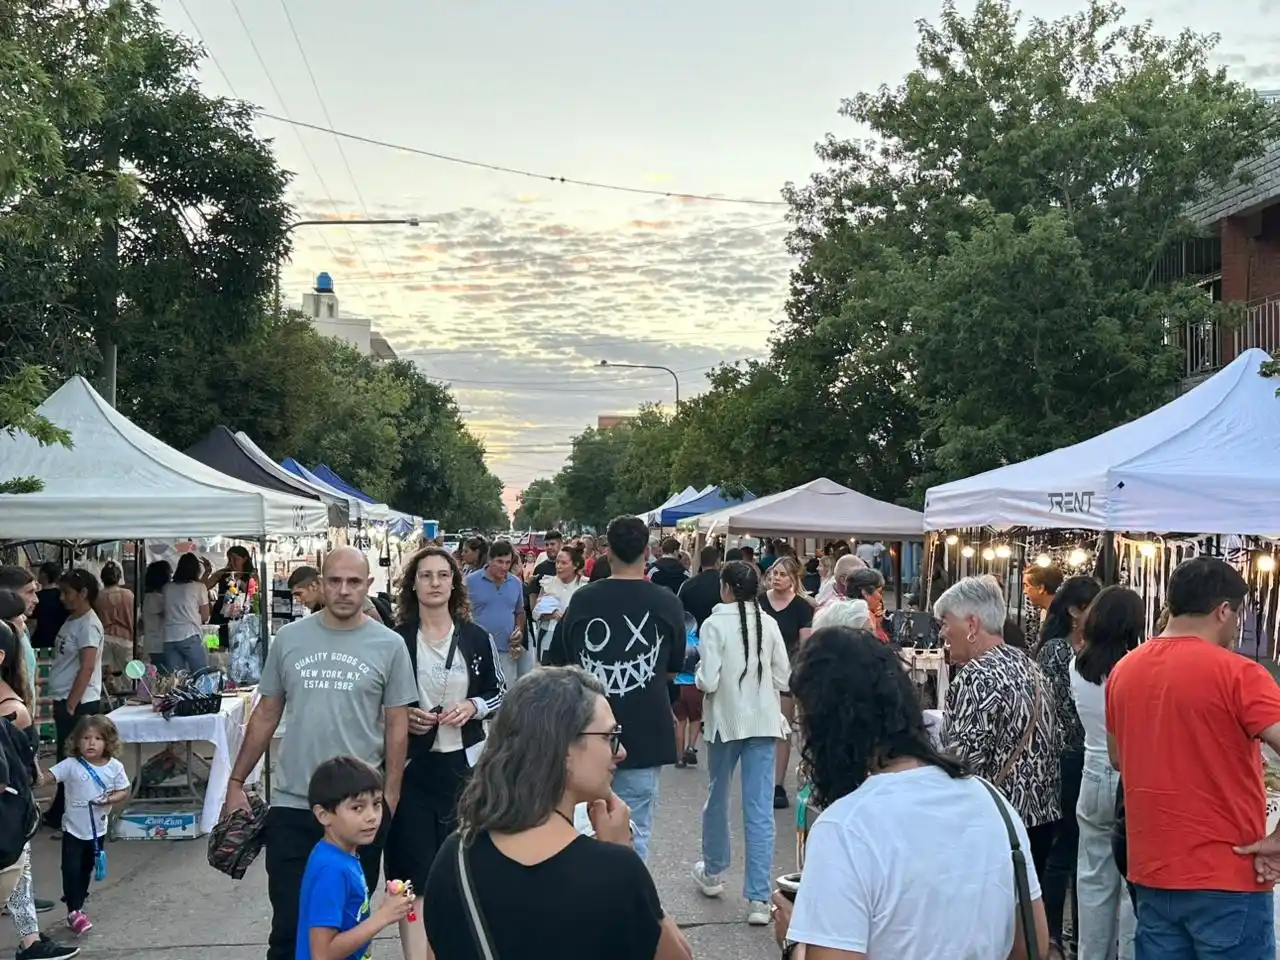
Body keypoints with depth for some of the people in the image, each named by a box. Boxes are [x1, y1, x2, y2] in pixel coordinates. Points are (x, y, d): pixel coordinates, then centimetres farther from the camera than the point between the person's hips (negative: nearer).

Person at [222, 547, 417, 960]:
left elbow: (396, 725, 1)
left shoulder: (388, 645, -2)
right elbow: (266, 714, 9)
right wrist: (236, 781, 8)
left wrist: (389, 798, -3)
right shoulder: (289, 638, 3)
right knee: (289, 923, 5)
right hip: (291, 804, 1)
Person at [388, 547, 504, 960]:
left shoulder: (477, 638, 0)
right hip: (411, 764, -2)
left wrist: (473, 707, -10)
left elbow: (499, 693, 9)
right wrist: (402, 715, -13)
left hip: (464, 763, 2)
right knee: (414, 870, -3)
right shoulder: (394, 640, -4)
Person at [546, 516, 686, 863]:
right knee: (634, 835, 6)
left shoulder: (582, 599, -4)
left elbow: (559, 666, 6)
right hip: (644, 733, -1)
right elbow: (672, 671, 7)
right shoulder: (667, 603, -5)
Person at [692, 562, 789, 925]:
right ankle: (759, 898, -2)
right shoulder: (769, 624, 0)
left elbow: (708, 681, -16)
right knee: (760, 809, 0)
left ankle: (713, 872, 37)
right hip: (764, 720, 2)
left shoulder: (715, 624, -11)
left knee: (717, 797, 19)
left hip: (726, 719, -2)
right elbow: (783, 679, 4)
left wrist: (700, 673, 6)